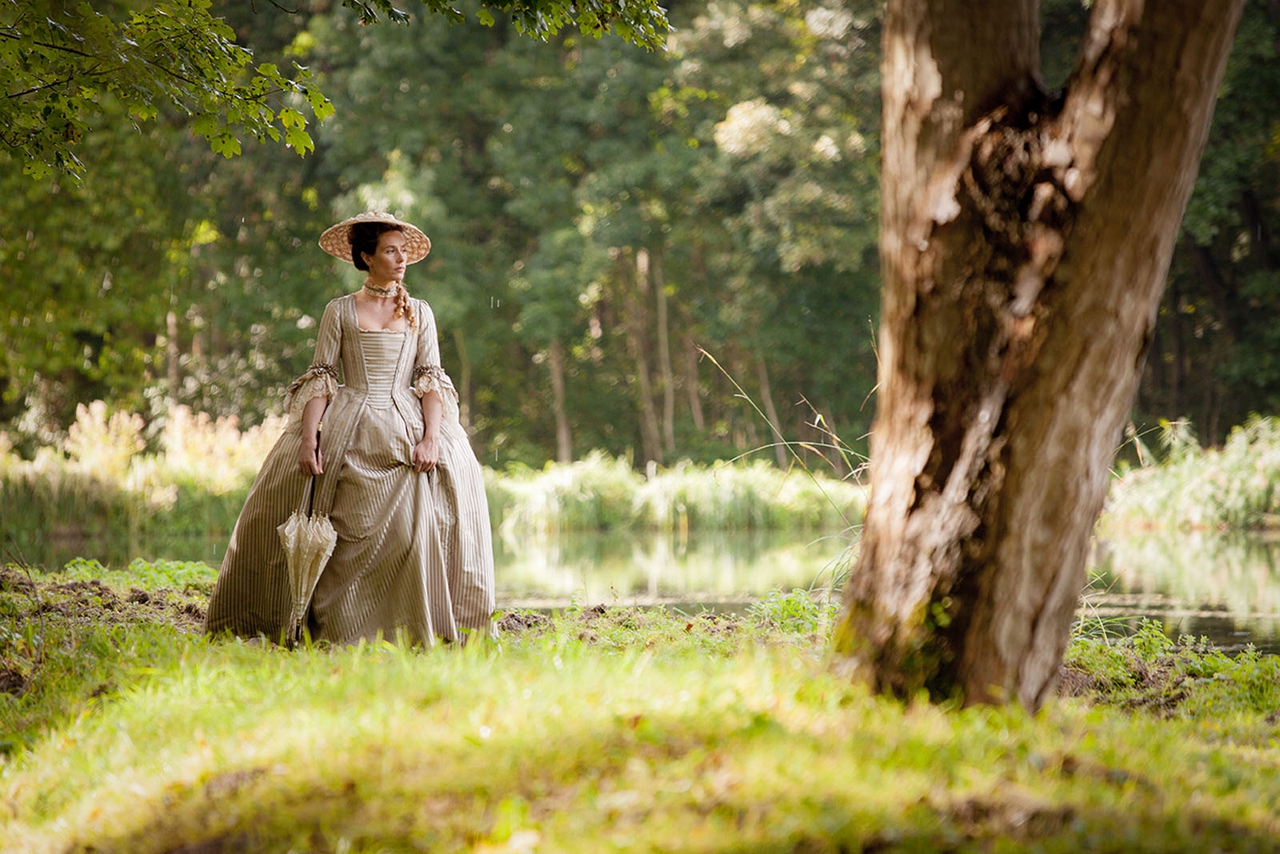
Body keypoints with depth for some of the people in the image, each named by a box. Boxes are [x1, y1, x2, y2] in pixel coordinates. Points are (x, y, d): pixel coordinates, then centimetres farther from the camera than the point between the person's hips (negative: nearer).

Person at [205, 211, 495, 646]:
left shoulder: (419, 313, 13)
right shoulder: (340, 311, 9)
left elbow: (432, 380, 6)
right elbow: (320, 378, 3)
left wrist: (432, 437, -10)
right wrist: (308, 438, -11)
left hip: (405, 430, 1)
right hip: (347, 433, -1)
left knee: (414, 524, -16)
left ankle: (415, 631, -10)